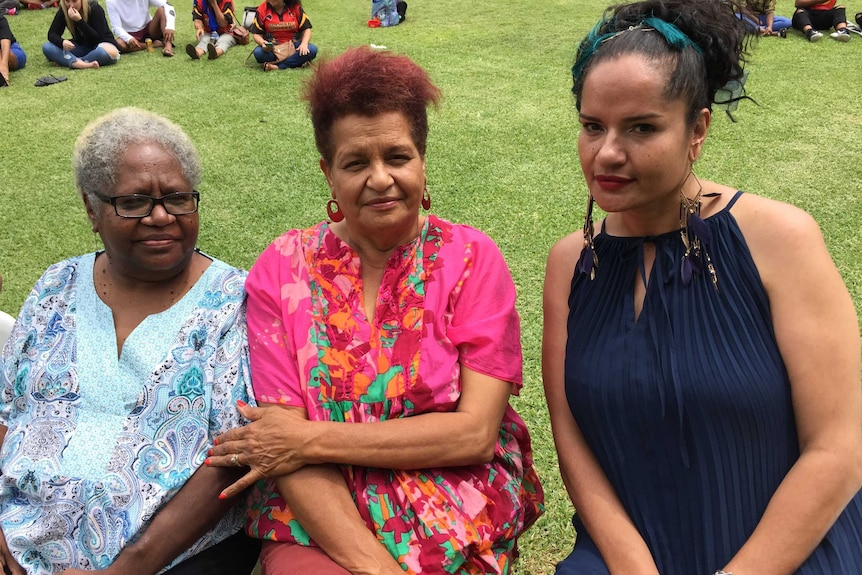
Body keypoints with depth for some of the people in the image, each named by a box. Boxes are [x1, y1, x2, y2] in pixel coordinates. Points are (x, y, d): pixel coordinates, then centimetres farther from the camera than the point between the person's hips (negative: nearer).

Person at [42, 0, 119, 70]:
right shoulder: (63, 11, -9)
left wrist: (79, 21, -34)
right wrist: (62, 42, -34)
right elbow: (52, 34, -11)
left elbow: (98, 38, -25)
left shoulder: (94, 9, -19)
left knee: (110, 52, -41)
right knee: (47, 47, -19)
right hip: (80, 47, 4)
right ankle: (83, 64, -38)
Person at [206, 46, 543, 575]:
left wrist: (311, 439, -13)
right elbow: (280, 443, -7)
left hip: (456, 526, 0)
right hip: (317, 517, 1)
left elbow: (476, 432, -10)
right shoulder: (283, 268, 0)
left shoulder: (472, 259, -3)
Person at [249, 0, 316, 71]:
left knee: (312, 50, -29)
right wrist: (262, 43, -24)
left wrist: (304, 44, -22)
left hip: (293, 46, 1)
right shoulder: (263, 9, -3)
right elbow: (256, 34, -1)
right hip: (272, 48, -1)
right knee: (258, 53, -33)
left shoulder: (295, 7, -2)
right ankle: (297, 61, -24)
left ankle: (276, 66, -29)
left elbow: (306, 29, -2)